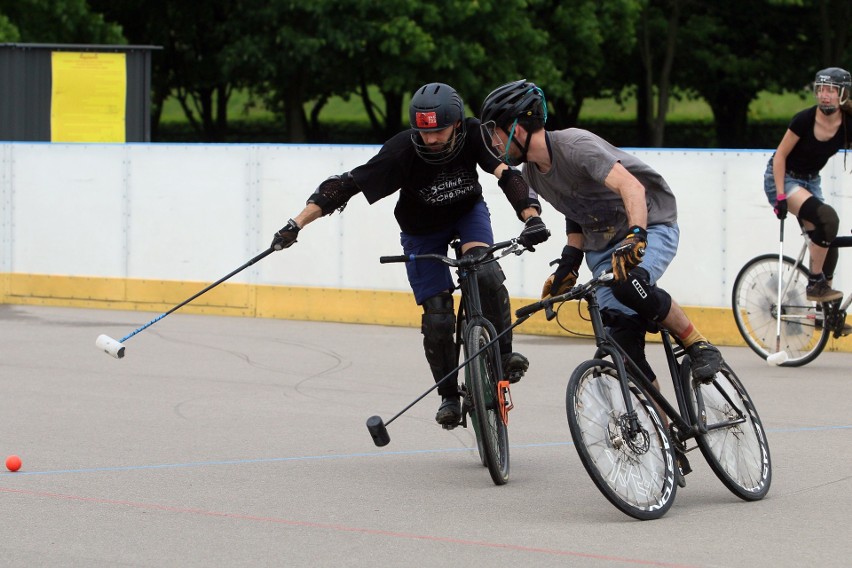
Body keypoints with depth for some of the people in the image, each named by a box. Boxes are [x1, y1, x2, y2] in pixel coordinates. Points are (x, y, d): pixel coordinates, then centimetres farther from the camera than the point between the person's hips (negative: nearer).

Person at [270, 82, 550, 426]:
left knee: (486, 274, -29)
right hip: (422, 231, -1)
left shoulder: (473, 135, -29)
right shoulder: (403, 151, -33)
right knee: (438, 319, -7)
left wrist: (531, 217, -55)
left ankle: (504, 355, -11)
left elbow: (507, 173, -37)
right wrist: (295, 226, -40)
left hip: (468, 212, 1)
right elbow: (347, 185, -34)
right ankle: (449, 396, 14)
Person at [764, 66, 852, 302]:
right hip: (782, 177, -5)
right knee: (827, 218, -28)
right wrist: (780, 196, -20)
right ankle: (815, 284, -20)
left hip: (810, 181, 5)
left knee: (826, 241, -2)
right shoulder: (805, 119, -22)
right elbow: (780, 156, -15)